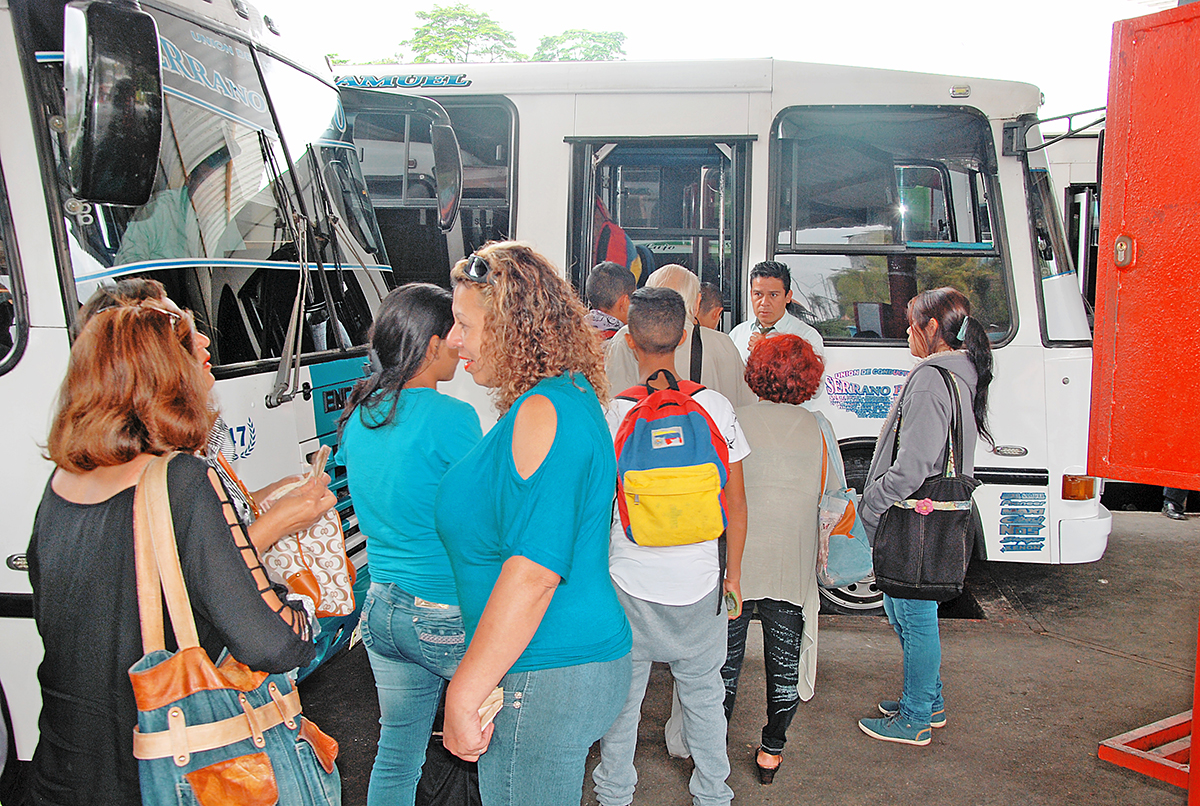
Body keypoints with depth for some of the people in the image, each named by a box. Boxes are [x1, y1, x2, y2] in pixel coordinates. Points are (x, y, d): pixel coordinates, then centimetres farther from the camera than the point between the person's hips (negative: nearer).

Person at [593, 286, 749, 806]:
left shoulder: (612, 412, -12)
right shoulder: (716, 407, -8)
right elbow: (736, 504, -2)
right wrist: (733, 574, 10)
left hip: (629, 579, -1)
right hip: (700, 579, 1)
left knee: (622, 691, 16)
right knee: (702, 690, 18)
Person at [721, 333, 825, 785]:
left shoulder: (737, 421, -8)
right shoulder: (813, 428, 0)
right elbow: (818, 498, 8)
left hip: (737, 561, -1)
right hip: (793, 563, 2)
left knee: (726, 661, 12)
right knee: (785, 660, 15)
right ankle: (772, 751, 26)